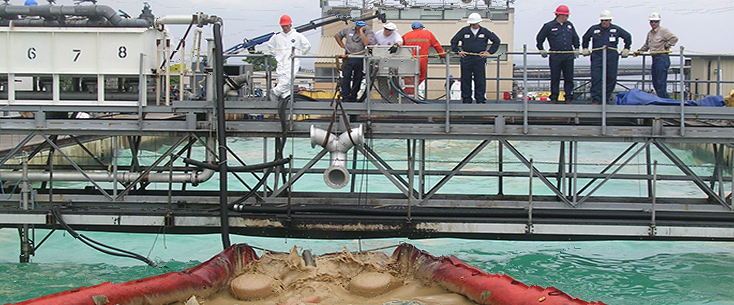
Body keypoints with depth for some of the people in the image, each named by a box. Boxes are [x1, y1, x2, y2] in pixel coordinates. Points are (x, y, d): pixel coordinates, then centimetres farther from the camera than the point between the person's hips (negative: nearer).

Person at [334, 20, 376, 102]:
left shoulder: (369, 32, -6)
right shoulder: (349, 29, 4)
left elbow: (366, 43, -25)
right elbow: (337, 35, 18)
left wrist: (361, 31, -21)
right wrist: (342, 45, 7)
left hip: (361, 59, -1)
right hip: (348, 58, 1)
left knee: (358, 79, 8)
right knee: (346, 78, -3)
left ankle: (353, 98, 21)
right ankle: (345, 98, 2)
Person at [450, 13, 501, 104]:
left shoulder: (485, 32, 7)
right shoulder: (464, 31, 7)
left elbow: (496, 41, 13)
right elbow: (454, 41, 16)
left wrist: (489, 52, 7)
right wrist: (458, 51, 7)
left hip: (479, 59, 0)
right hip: (466, 59, 1)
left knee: (480, 80, -2)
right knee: (466, 80, 1)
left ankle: (480, 100, 4)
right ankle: (466, 99, 8)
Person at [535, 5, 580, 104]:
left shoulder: (569, 25, 13)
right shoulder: (549, 26, -1)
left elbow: (575, 38, 26)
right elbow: (539, 38, 8)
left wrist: (576, 48, 18)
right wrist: (541, 50, 7)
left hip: (568, 56, 3)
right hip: (555, 57, -3)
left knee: (569, 78, 3)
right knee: (555, 78, 1)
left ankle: (568, 98, 8)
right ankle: (554, 98, 8)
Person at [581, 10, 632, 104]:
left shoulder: (616, 29, 7)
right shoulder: (594, 29, 7)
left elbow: (628, 37, 21)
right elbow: (585, 38, 25)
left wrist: (626, 49, 18)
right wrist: (585, 49, 18)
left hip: (612, 58, 1)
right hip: (597, 57, -1)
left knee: (611, 79, 2)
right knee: (596, 78, -10)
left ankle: (606, 99, 16)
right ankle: (595, 100, -8)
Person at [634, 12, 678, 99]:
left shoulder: (663, 31, -6)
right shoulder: (650, 33, 18)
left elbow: (674, 38, -14)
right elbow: (646, 45, 31)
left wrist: (666, 46, -10)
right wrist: (639, 51, 21)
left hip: (662, 58, -9)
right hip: (654, 58, 9)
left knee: (661, 82, -11)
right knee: (655, 83, 7)